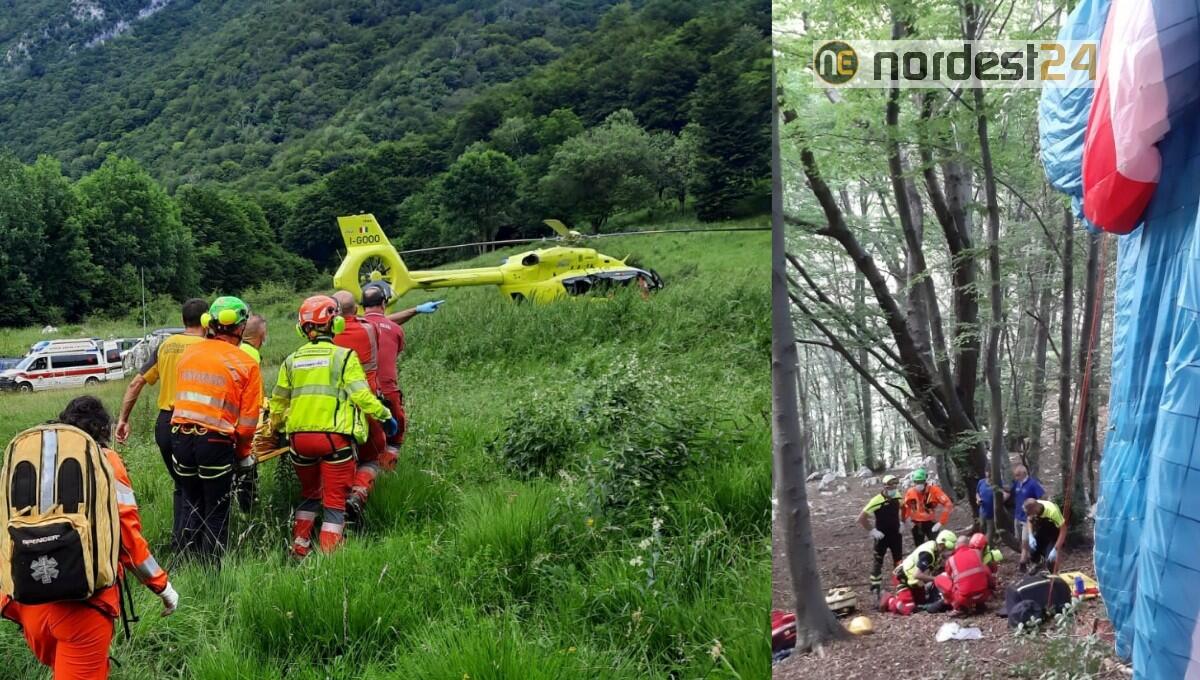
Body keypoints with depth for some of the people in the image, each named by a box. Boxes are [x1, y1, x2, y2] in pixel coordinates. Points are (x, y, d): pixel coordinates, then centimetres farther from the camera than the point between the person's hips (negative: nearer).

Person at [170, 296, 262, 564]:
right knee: (216, 514, 9)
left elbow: (180, 399, 13)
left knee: (192, 506, 21)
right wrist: (242, 454, 8)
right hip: (216, 442, -4)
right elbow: (248, 420, -6)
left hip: (180, 437, 5)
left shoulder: (188, 354, 9)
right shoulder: (246, 364, -4)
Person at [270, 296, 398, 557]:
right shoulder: (344, 356, -4)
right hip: (334, 436, -4)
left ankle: (300, 547, 25)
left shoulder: (292, 360, 10)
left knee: (309, 493, 24)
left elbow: (278, 402, 16)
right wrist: (385, 416, -1)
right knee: (334, 500, 2)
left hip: (299, 436, 5)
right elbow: (361, 395, -12)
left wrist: (277, 428, 33)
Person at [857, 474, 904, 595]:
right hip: (882, 536, -5)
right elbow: (861, 519, -22)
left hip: (896, 534, 5)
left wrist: (901, 523, 10)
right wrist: (872, 530, -18)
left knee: (899, 559, 15)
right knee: (878, 561, 2)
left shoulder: (898, 496, -6)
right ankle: (875, 586, 9)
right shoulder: (877, 500, -24)